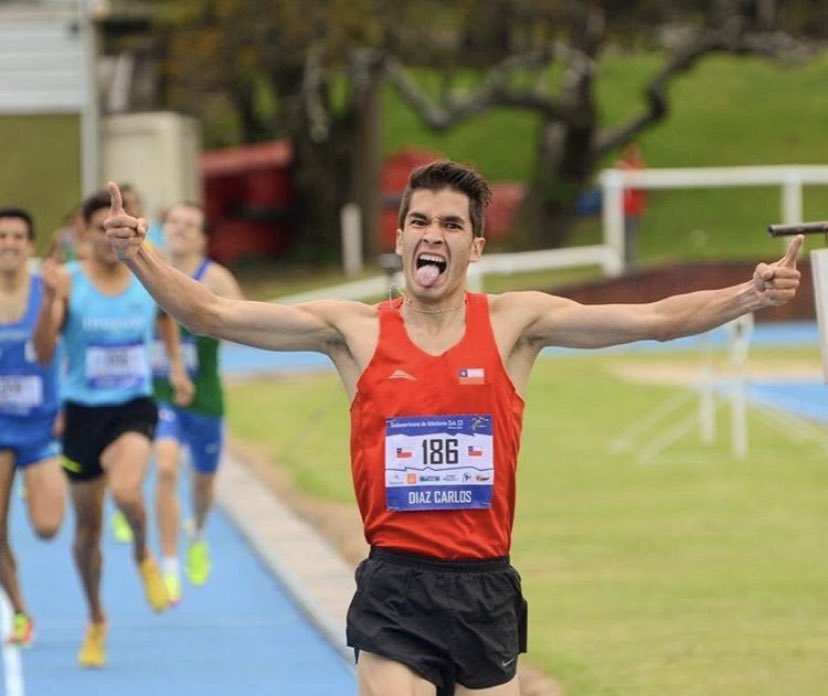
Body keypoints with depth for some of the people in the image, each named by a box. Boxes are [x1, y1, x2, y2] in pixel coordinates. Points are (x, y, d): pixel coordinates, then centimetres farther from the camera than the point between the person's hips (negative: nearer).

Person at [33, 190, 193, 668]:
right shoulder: (68, 281, -10)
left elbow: (166, 316, 23)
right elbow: (44, 353, -18)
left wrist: (176, 364, 13)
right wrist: (50, 300, -31)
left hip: (134, 410, 0)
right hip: (83, 413, 0)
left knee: (126, 491, -30)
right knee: (88, 527, 11)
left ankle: (143, 556, 4)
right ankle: (96, 621, 34)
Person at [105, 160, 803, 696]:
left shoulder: (514, 323, 2)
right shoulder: (355, 329, 2)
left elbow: (656, 318, -3)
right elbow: (211, 314, -2)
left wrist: (750, 295, -16)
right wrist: (138, 255, -16)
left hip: (485, 586, 1)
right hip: (395, 590, -1)